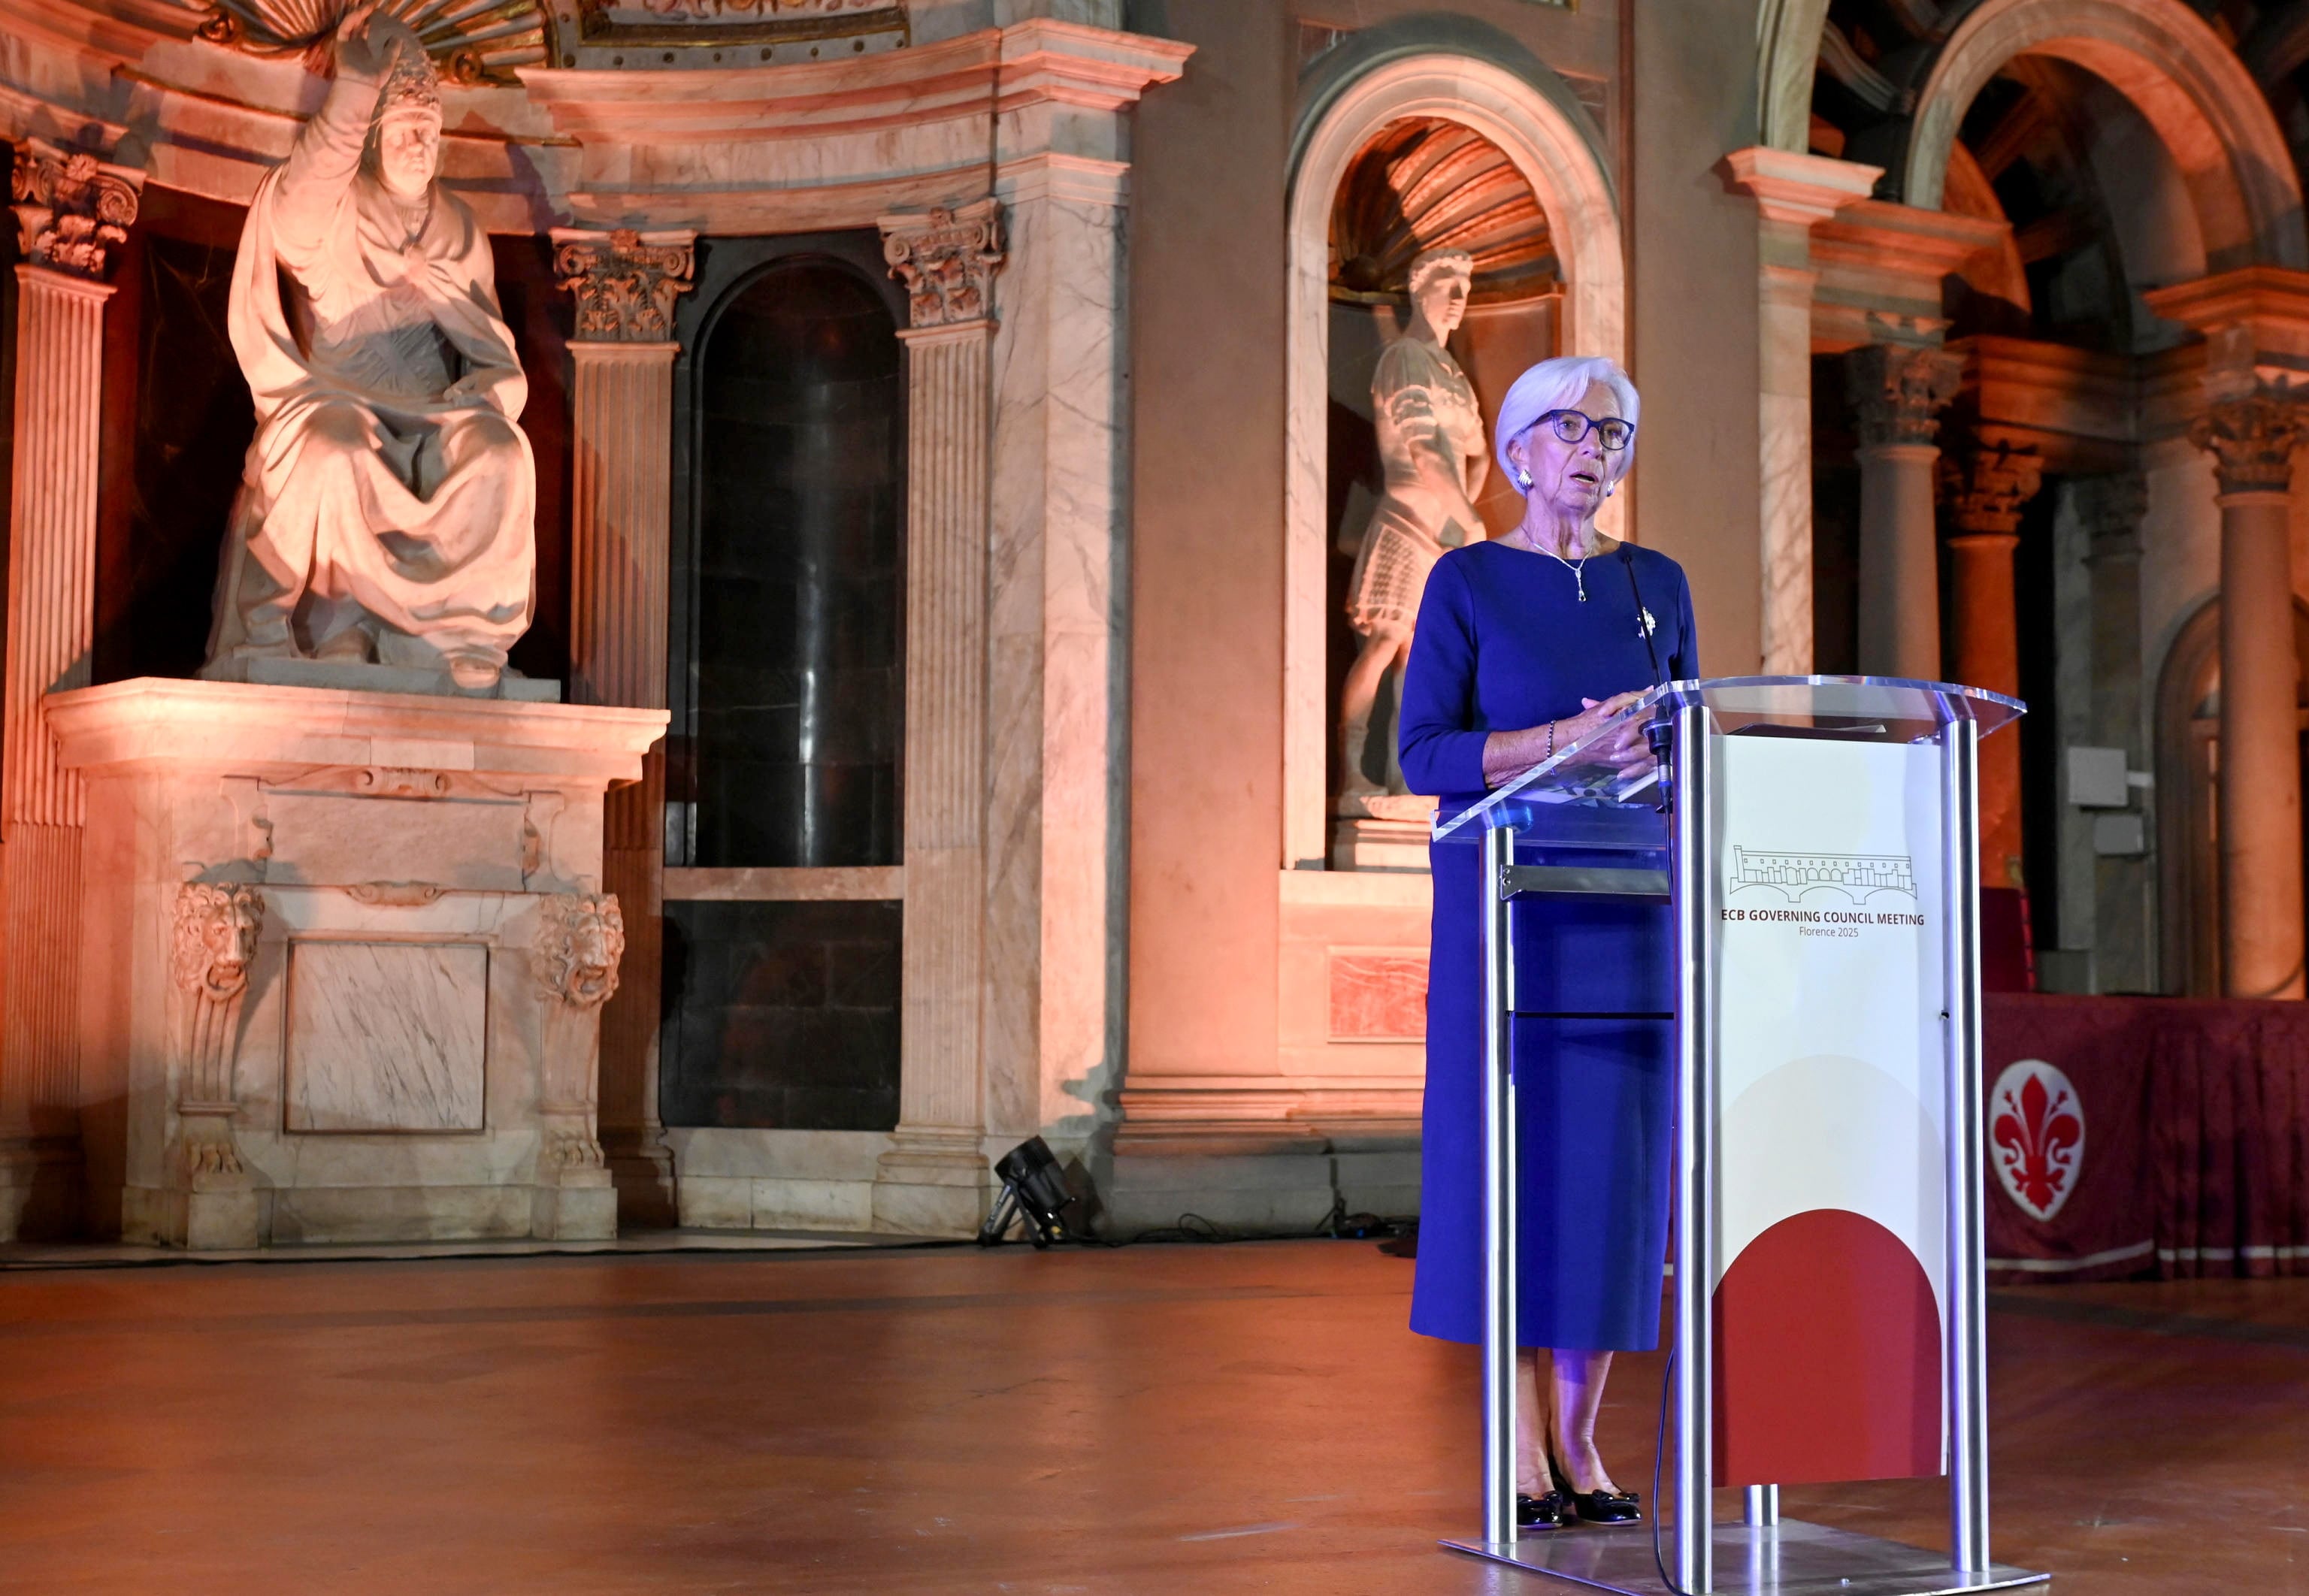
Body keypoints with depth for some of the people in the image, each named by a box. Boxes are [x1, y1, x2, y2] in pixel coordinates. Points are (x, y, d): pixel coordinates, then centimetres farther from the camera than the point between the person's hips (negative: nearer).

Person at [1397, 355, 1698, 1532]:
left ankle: (1579, 1437, 10)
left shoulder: (1656, 585, 12)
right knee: (1508, 1149, -3)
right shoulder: (1467, 582, 0)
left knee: (1611, 1153, 2)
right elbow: (1422, 754, -7)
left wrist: (1664, 751, -9)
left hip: (1628, 904, 4)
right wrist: (1570, 740, -19)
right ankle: (1517, 1445, 5)